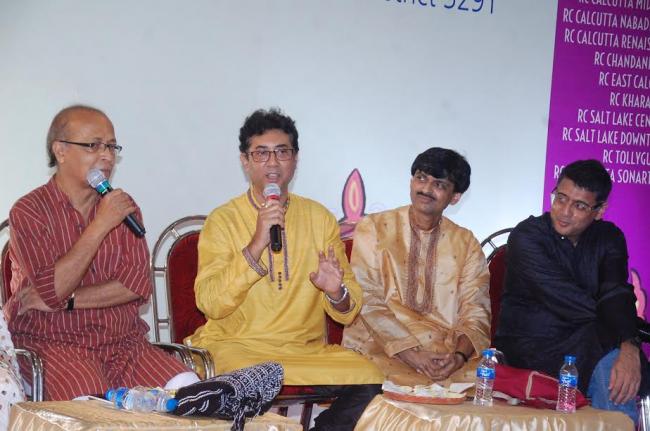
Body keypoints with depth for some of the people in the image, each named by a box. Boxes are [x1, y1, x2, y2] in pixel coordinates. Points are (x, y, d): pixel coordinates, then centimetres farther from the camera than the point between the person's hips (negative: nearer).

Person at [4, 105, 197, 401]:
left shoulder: (124, 207, 13)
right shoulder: (29, 211, -1)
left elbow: (138, 286, 1)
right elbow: (51, 291, -15)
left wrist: (66, 300, -10)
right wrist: (101, 225, -15)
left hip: (122, 341, 5)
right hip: (54, 343, -5)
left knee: (186, 387, -21)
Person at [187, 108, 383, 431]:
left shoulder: (319, 218, 9)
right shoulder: (223, 220, 1)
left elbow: (348, 312, 10)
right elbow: (210, 304, -13)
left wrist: (336, 293, -14)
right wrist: (256, 245, -20)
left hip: (306, 349, 4)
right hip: (237, 346, -4)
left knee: (368, 380, -21)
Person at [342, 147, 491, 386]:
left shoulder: (465, 243, 13)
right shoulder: (373, 229, 4)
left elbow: (476, 310, 4)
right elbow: (368, 302, -6)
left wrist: (460, 354, -17)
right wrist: (411, 354, -17)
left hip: (446, 351, 3)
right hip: (380, 346, -3)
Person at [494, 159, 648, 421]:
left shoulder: (608, 238, 5)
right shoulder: (527, 237, -9)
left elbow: (617, 296, -12)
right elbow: (565, 301, -18)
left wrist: (629, 346, -31)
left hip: (587, 342, 4)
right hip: (530, 348, -4)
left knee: (616, 367, -29)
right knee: (607, 363, -28)